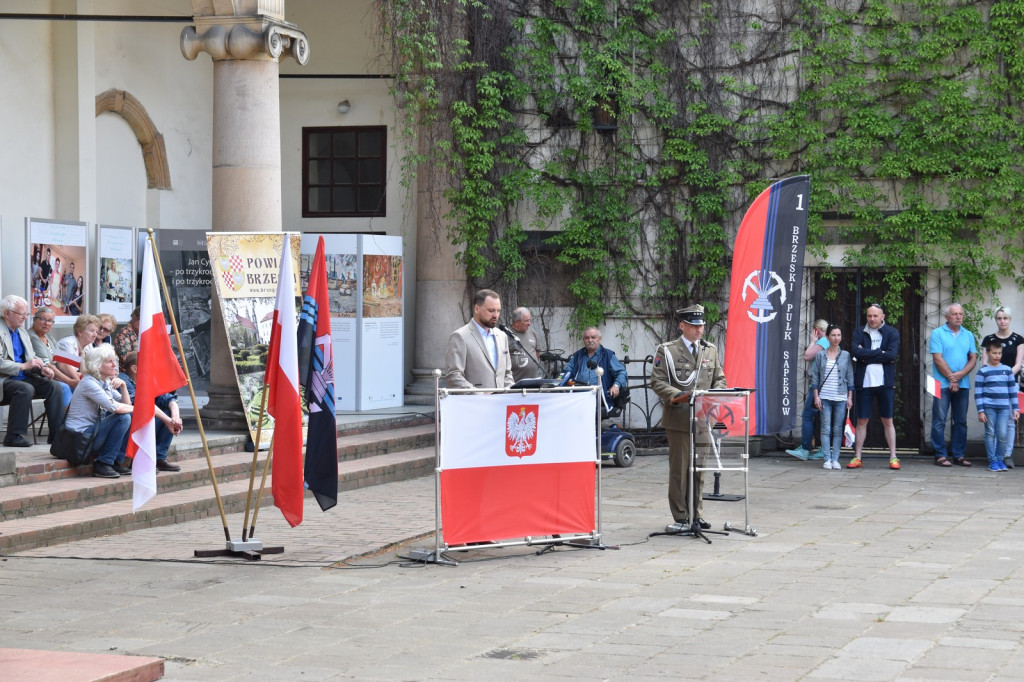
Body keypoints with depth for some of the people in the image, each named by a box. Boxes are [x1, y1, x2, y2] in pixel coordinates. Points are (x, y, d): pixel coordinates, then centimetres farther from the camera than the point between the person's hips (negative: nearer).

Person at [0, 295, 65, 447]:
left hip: (23, 377, 8)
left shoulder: (22, 332, 18)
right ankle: (14, 436, -29)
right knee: (25, 389, -35)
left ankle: (58, 433, -7)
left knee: (54, 387, -11)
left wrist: (42, 369, -1)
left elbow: (32, 357, 21)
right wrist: (24, 366, -24)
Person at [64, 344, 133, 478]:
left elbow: (126, 404, 10)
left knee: (131, 417, 4)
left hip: (94, 431, 10)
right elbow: (114, 407, -24)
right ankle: (103, 464, -17)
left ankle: (117, 462, 3)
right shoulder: (89, 383, -16)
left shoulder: (107, 383, 14)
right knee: (123, 418, -22)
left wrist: (123, 386, -5)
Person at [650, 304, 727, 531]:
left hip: (703, 418, 4)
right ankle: (681, 517, 4)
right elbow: (657, 381, -4)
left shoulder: (711, 351, 15)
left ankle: (696, 514, 17)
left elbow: (719, 379, 18)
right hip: (679, 419, -4)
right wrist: (677, 396, -20)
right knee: (679, 468, -1)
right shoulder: (667, 351, 1)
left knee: (699, 468, 8)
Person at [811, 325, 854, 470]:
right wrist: (816, 396, -1)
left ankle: (835, 459, 6)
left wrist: (850, 397, 2)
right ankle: (827, 459, 0)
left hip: (841, 398, 0)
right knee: (826, 429, -2)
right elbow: (815, 377, 6)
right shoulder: (820, 356, 5)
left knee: (838, 429, 1)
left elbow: (850, 378, 8)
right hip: (825, 397, 0)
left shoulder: (846, 355, 6)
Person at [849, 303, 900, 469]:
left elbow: (892, 354, -11)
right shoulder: (859, 332, 7)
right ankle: (857, 457, 8)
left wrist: (866, 355, -10)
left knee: (887, 421, 5)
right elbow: (855, 351, -10)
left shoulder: (892, 332, 4)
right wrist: (880, 353, -12)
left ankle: (893, 457, 9)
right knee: (861, 421, 4)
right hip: (863, 383, 1)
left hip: (885, 383, -1)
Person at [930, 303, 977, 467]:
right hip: (942, 384, -4)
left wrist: (961, 374, -10)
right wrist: (951, 379, -10)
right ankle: (940, 455, -1)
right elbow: (938, 359, -7)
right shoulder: (937, 334, -1)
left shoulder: (968, 335, 13)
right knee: (939, 421, -4)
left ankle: (959, 455, 11)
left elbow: (973, 358, 6)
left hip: (962, 384, 4)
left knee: (961, 421, 6)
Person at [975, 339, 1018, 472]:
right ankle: (992, 461, 5)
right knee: (990, 433, 0)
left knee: (1002, 435, -2)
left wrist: (1015, 409, 9)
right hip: (988, 406, -2)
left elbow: (1013, 390, 13)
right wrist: (980, 411, -6)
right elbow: (978, 393, -1)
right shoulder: (983, 371, 1)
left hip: (1004, 407, 2)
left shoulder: (1007, 370, 10)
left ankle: (1000, 460, 11)